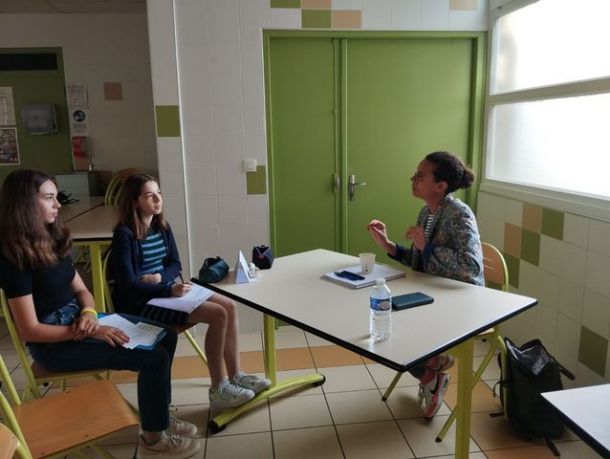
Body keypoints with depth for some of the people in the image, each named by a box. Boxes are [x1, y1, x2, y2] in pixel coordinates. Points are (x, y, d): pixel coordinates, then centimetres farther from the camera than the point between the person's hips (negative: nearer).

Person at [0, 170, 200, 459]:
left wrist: (89, 313, -11)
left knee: (165, 336, -1)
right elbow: (30, 331, -20)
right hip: (55, 344, -8)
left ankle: (158, 415, 14)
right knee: (154, 357, -18)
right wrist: (91, 332, -23)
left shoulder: (52, 241, 6)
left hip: (78, 320, 8)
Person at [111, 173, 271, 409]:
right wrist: (170, 289, -28)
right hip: (141, 302, -8)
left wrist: (159, 277, -12)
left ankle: (235, 375, 5)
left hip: (167, 289, 8)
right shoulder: (124, 234, -15)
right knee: (218, 315, -22)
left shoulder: (162, 227, 7)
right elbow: (128, 285, -20)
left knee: (229, 306, -5)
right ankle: (218, 390, -10)